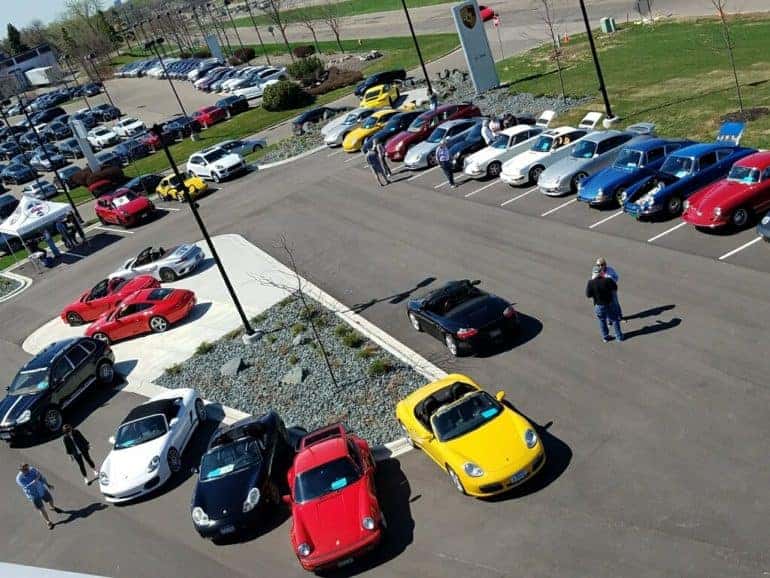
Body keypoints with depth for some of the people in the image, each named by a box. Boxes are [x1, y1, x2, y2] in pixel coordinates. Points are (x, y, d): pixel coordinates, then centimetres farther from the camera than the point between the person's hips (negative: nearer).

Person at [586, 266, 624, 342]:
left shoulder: (591, 283, -20)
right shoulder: (608, 280, -17)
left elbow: (588, 295, -13)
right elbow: (615, 289, -1)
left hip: (599, 305, -1)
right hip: (610, 304, 1)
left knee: (602, 321, 21)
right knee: (614, 320, 20)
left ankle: (605, 337, 32)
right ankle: (619, 336, 32)